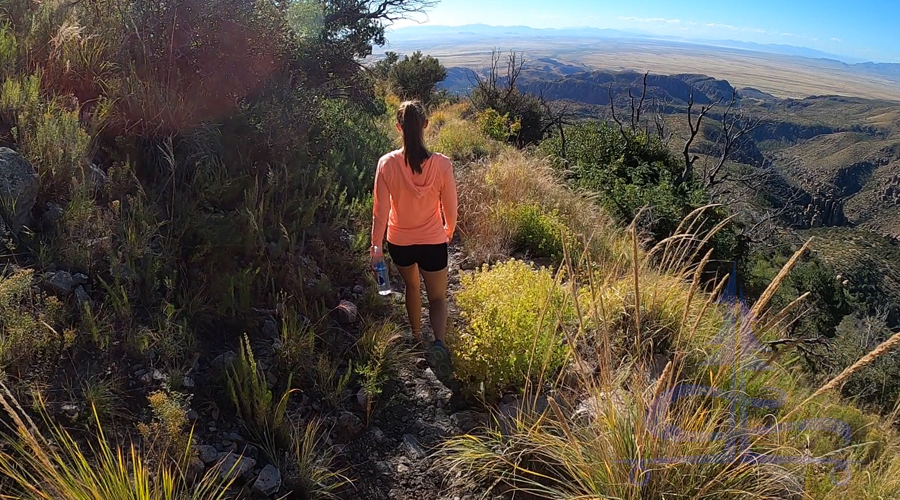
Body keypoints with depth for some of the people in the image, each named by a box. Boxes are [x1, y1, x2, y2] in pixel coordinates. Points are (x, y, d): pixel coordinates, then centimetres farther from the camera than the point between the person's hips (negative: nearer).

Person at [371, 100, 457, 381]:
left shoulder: (387, 163, -17)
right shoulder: (442, 164, -18)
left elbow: (381, 211, -11)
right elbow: (450, 209, -7)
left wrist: (376, 244, 3)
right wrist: (449, 232, 14)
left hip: (399, 243, 2)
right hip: (433, 243, -1)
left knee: (411, 286, 28)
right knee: (437, 297, 14)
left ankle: (416, 335, 47)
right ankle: (439, 342, -13)